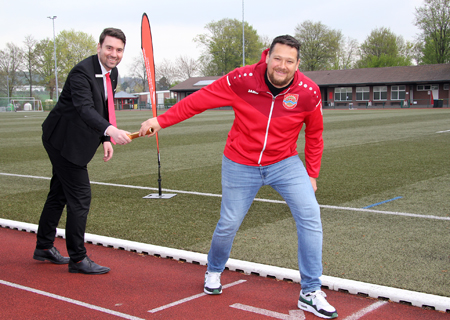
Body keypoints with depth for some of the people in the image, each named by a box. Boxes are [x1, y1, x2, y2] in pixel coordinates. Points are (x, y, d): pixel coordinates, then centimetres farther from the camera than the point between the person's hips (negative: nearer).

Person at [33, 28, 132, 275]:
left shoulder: (112, 73, 4)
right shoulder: (82, 72, -25)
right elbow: (84, 108, -41)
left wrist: (105, 139, 6)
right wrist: (110, 130, -56)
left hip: (70, 142, 10)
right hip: (64, 140, -9)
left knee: (59, 193, 19)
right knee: (80, 197, -8)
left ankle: (44, 247, 34)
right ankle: (77, 259, 3)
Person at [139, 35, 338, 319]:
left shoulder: (309, 92, -15)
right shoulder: (242, 80, -20)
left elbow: (314, 135, 0)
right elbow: (200, 100, -11)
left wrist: (312, 174, 3)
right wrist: (161, 120, -14)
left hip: (284, 163, 1)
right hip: (241, 165, -1)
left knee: (310, 216, -13)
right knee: (228, 224, 8)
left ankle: (311, 293, -1)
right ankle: (214, 272, 41)